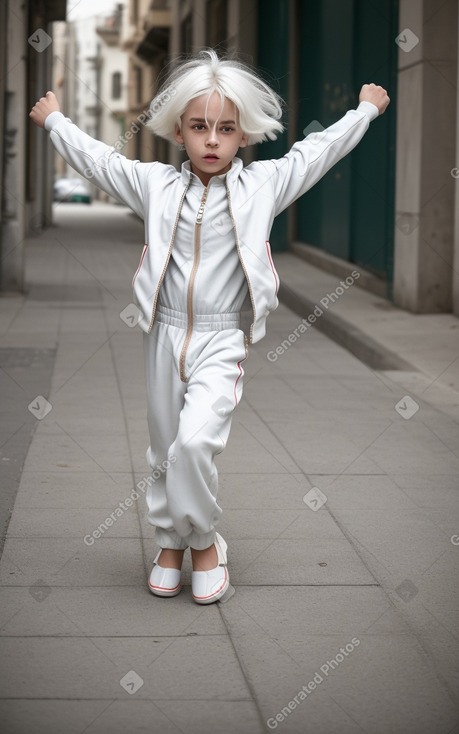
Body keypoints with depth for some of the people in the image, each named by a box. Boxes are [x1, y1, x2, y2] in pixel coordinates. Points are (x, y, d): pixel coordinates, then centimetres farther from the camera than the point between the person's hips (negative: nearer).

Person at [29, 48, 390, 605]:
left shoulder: (263, 184, 0)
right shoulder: (156, 185, 4)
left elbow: (318, 151, 10)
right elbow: (96, 159, 14)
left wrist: (365, 108, 17)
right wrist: (54, 119, 24)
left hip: (223, 340, -3)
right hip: (166, 334, 3)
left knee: (196, 440, -20)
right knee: (164, 448, 11)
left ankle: (204, 542, 2)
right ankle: (170, 542, 29)